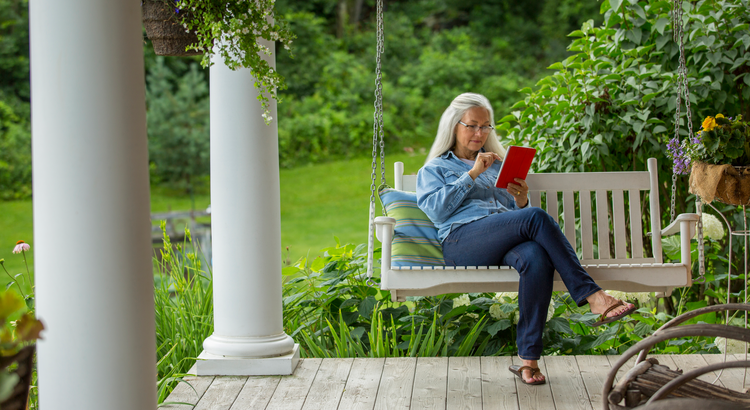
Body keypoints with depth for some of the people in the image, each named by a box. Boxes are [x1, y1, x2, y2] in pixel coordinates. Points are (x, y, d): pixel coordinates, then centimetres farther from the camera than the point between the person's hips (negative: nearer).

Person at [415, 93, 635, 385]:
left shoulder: (499, 165, 34)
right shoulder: (434, 170, 23)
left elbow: (517, 214, 27)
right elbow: (436, 209, 2)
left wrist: (521, 200, 4)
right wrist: (472, 174, -2)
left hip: (506, 243, 4)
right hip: (461, 239, -3)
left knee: (537, 259, -37)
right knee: (537, 218, -32)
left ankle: (528, 358, -38)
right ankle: (593, 296, -32)